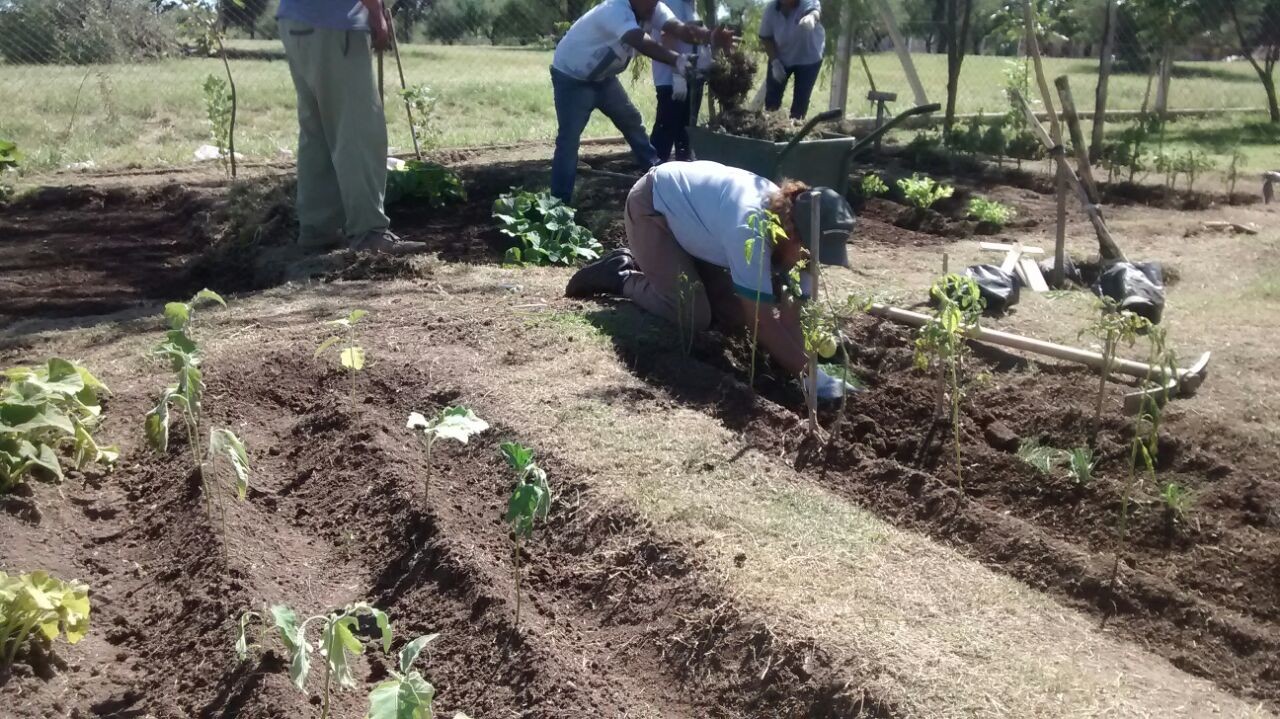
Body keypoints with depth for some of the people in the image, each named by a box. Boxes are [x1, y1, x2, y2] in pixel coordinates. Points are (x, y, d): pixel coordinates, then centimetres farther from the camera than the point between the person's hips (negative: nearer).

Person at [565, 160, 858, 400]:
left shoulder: (792, 219, -16)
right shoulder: (750, 228, -40)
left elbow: (790, 312, -14)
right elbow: (762, 321, -39)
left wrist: (799, 357, -27)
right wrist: (810, 373, -40)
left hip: (692, 210, 8)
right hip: (652, 206, -8)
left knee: (734, 315, 1)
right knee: (693, 317, -18)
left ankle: (641, 262, 17)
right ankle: (621, 276, 6)